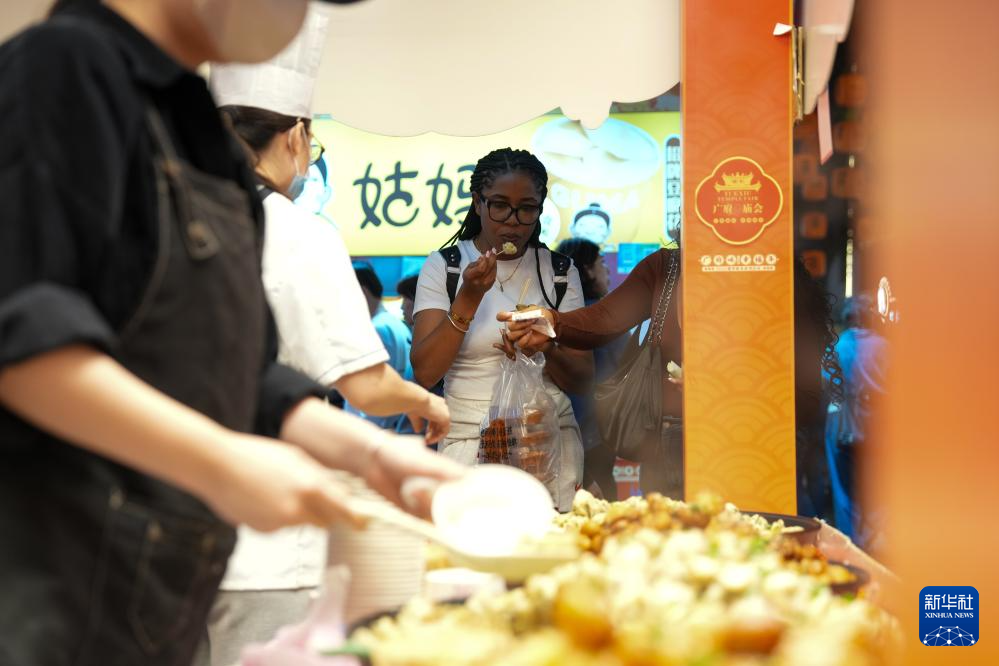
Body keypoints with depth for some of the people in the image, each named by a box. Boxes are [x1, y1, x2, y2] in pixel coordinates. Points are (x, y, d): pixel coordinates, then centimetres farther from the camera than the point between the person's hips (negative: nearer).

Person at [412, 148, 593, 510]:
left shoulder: (560, 271, 7)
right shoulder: (443, 266, 1)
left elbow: (582, 379, 5)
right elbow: (424, 373, -9)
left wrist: (547, 350, -16)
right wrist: (467, 300, -19)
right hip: (469, 442, -2)